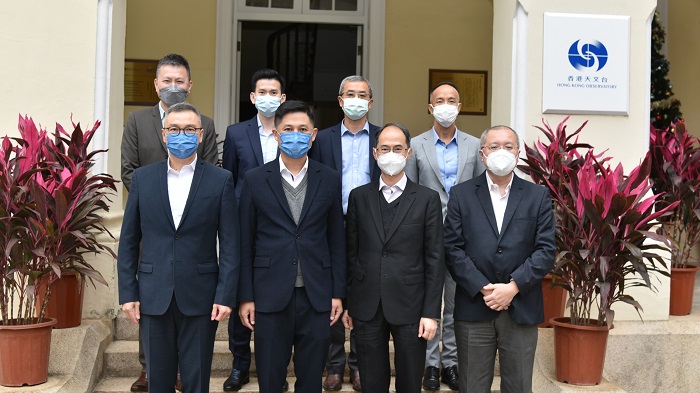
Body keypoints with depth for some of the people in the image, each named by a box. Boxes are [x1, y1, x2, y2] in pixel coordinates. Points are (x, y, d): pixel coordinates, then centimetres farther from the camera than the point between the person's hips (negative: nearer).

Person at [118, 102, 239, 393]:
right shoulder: (142, 178, 6)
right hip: (154, 296, 2)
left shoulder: (221, 180, 0)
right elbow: (129, 241, 7)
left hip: (200, 297, -2)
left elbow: (230, 244, -2)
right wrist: (127, 293, 1)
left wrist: (226, 295, -8)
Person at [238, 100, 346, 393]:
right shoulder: (255, 180, 1)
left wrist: (338, 293, 3)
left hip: (317, 297, 1)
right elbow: (245, 243, 2)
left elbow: (337, 240, 7)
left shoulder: (329, 180, 4)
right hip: (271, 295, -1)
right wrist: (245, 296, -1)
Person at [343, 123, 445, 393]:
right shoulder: (359, 196, 6)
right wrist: (346, 302, 6)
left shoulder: (427, 199, 0)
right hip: (367, 306, 2)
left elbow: (435, 259, -2)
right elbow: (350, 253, 7)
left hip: (409, 306, -1)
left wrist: (431, 312, -7)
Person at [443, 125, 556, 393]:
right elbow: (453, 248, -3)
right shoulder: (461, 194, 5)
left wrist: (513, 287, -13)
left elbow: (546, 250, -2)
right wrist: (482, 289, -12)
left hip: (521, 309, 1)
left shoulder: (538, 196, 7)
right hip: (473, 308, 0)